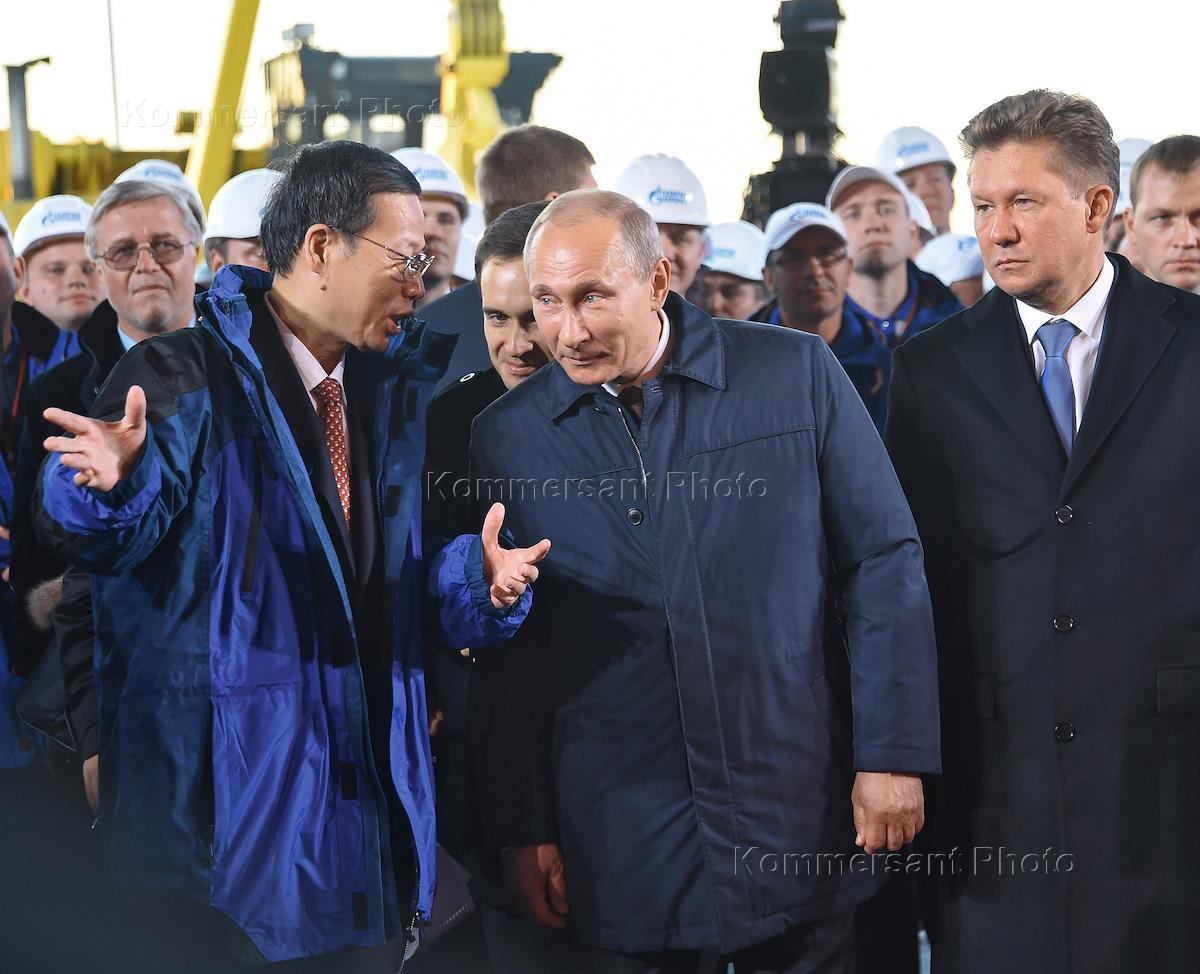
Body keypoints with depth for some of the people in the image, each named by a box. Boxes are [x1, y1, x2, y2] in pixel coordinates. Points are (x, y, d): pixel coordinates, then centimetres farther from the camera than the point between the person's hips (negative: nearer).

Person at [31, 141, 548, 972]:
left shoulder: (396, 387, 11)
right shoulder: (186, 376, -9)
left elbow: (407, 562, 9)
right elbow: (113, 541, -22)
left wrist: (479, 577, -13)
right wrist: (112, 483, -45)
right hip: (225, 802, -6)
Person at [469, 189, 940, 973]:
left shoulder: (797, 373, -3)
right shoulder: (508, 437, 1)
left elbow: (884, 562, -1)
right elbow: (509, 662, 5)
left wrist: (894, 754, -5)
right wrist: (523, 831, 3)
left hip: (799, 816, 0)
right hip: (625, 842, 1)